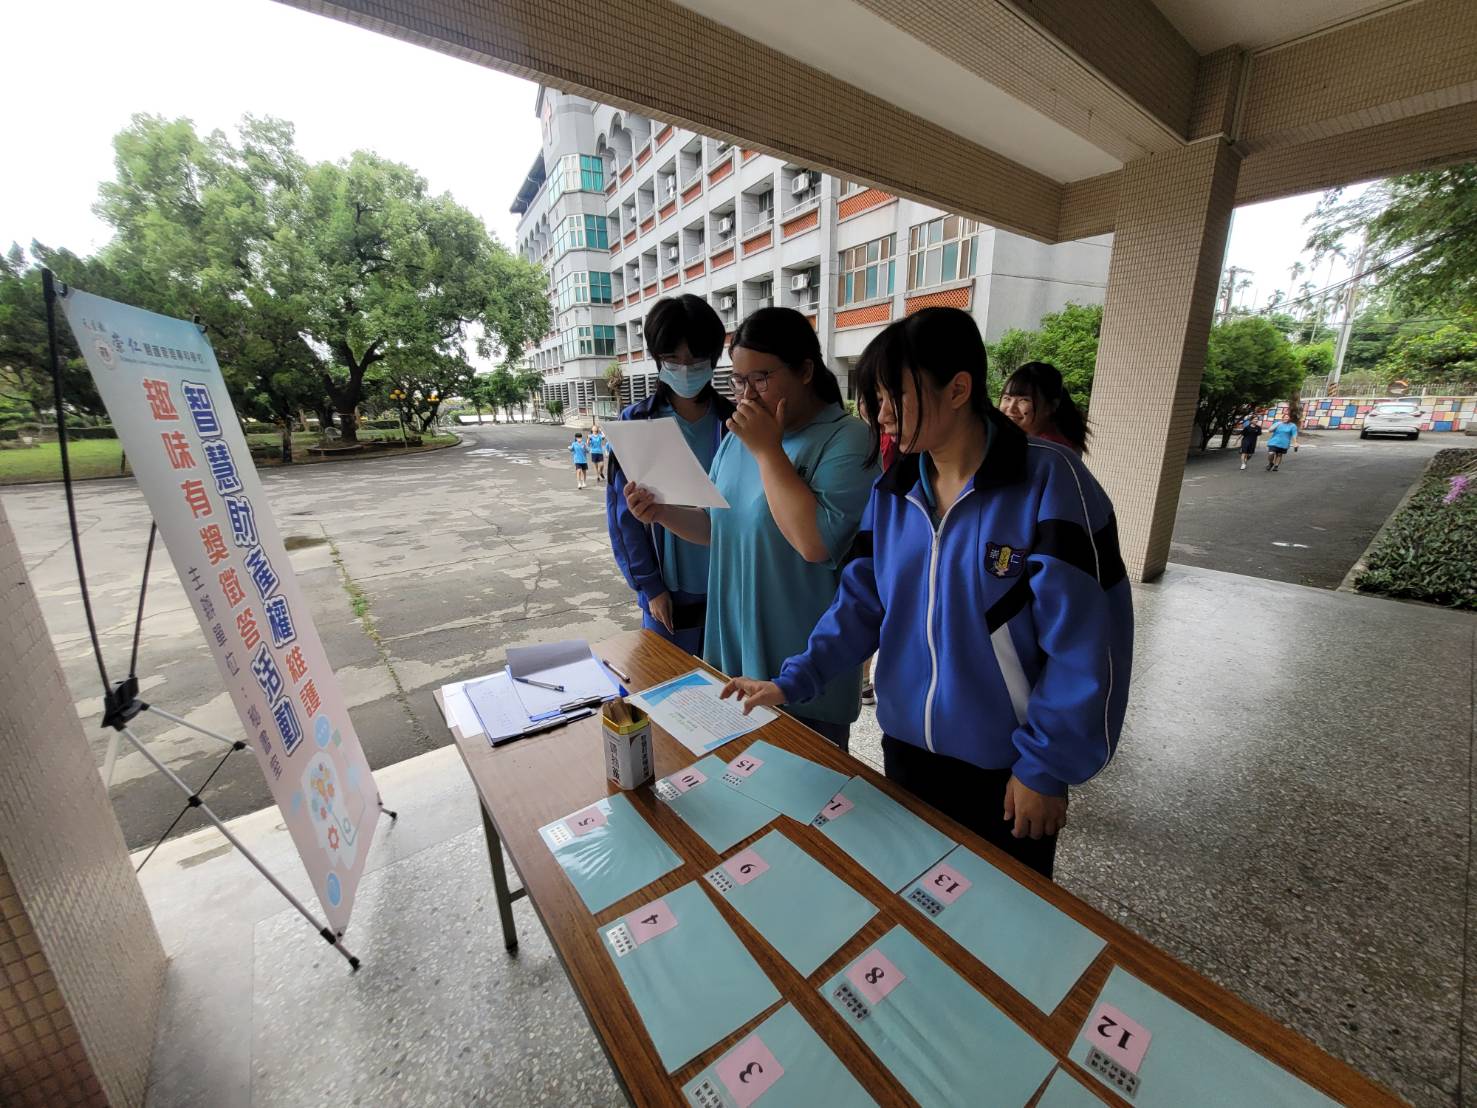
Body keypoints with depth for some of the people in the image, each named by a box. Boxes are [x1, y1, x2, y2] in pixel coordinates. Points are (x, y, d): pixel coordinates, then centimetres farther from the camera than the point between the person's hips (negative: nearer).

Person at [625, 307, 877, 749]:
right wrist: (662, 512, -6)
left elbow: (816, 542, -31)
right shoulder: (738, 436, 5)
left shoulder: (847, 440, -17)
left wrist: (768, 449, -24)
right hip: (732, 653, 7)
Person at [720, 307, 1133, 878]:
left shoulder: (1049, 481, -18)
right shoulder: (891, 491, -3)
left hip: (1007, 766, -4)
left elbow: (1084, 645, -17)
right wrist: (792, 680, -11)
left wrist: (1046, 766, -13)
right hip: (906, 744, 4)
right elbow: (861, 601, -1)